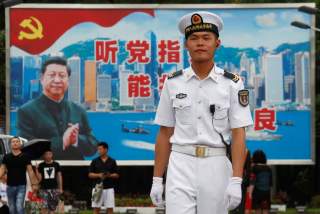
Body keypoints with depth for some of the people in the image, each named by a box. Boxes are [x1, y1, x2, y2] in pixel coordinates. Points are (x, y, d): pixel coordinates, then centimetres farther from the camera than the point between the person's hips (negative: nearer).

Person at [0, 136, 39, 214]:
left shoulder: (25, 157, 1)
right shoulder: (6, 157, 6)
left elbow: (30, 171, 1)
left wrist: (34, 184, -8)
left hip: (21, 186, -3)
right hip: (10, 186, 3)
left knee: (19, 206, -15)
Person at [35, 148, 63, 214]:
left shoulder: (56, 165, 6)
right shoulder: (41, 165, 2)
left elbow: (59, 176, 9)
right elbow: (39, 178, 1)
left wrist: (60, 188, 4)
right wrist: (36, 171, -14)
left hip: (54, 189, 2)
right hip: (44, 189, -2)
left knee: (52, 207, 2)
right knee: (44, 207, -11)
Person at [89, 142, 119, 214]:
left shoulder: (112, 161, 5)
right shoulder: (95, 161, 5)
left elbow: (116, 175, 5)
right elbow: (90, 174, 4)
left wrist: (109, 175, -14)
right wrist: (98, 175, -13)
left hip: (109, 188, 0)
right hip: (98, 188, 0)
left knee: (110, 208, 0)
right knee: (96, 208, 1)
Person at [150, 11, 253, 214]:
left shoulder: (232, 84, 1)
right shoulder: (173, 82, 7)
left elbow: (239, 135, -4)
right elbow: (165, 134, 10)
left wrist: (236, 181, -13)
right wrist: (157, 179, 7)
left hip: (216, 166, -1)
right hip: (180, 165, 1)